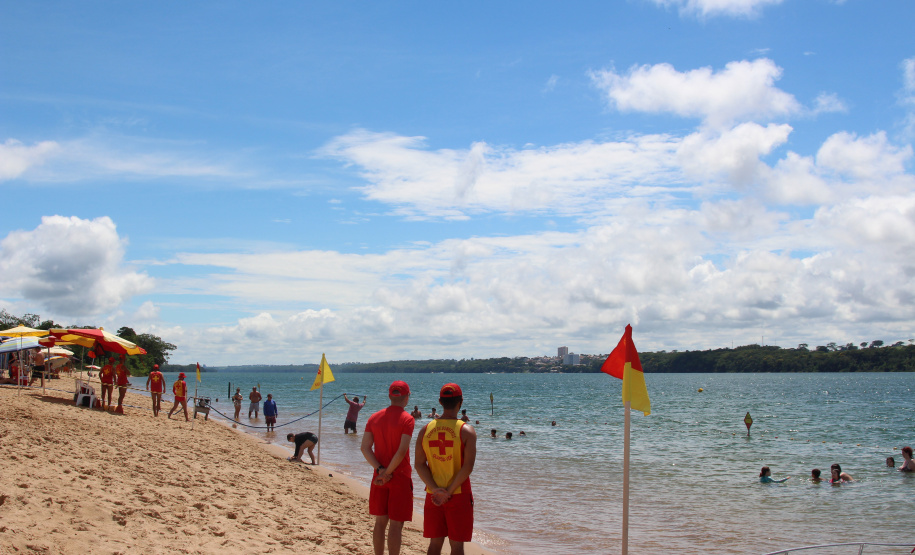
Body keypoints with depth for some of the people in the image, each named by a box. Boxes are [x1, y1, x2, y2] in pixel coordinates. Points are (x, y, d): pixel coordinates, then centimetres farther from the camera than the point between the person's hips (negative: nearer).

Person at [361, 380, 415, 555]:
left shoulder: (374, 418, 5)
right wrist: (388, 473, -12)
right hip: (400, 477, -5)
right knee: (396, 524, 0)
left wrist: (380, 470, -9)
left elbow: (365, 448, -2)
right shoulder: (407, 419, -12)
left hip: (379, 478, 5)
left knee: (380, 521, 14)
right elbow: (402, 451, -20)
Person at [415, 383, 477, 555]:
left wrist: (436, 490, -9)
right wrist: (448, 492, -14)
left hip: (433, 496, 3)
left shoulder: (425, 430, 2)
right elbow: (468, 467, -16)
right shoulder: (466, 431, -9)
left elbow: (419, 465, -4)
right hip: (459, 496, -3)